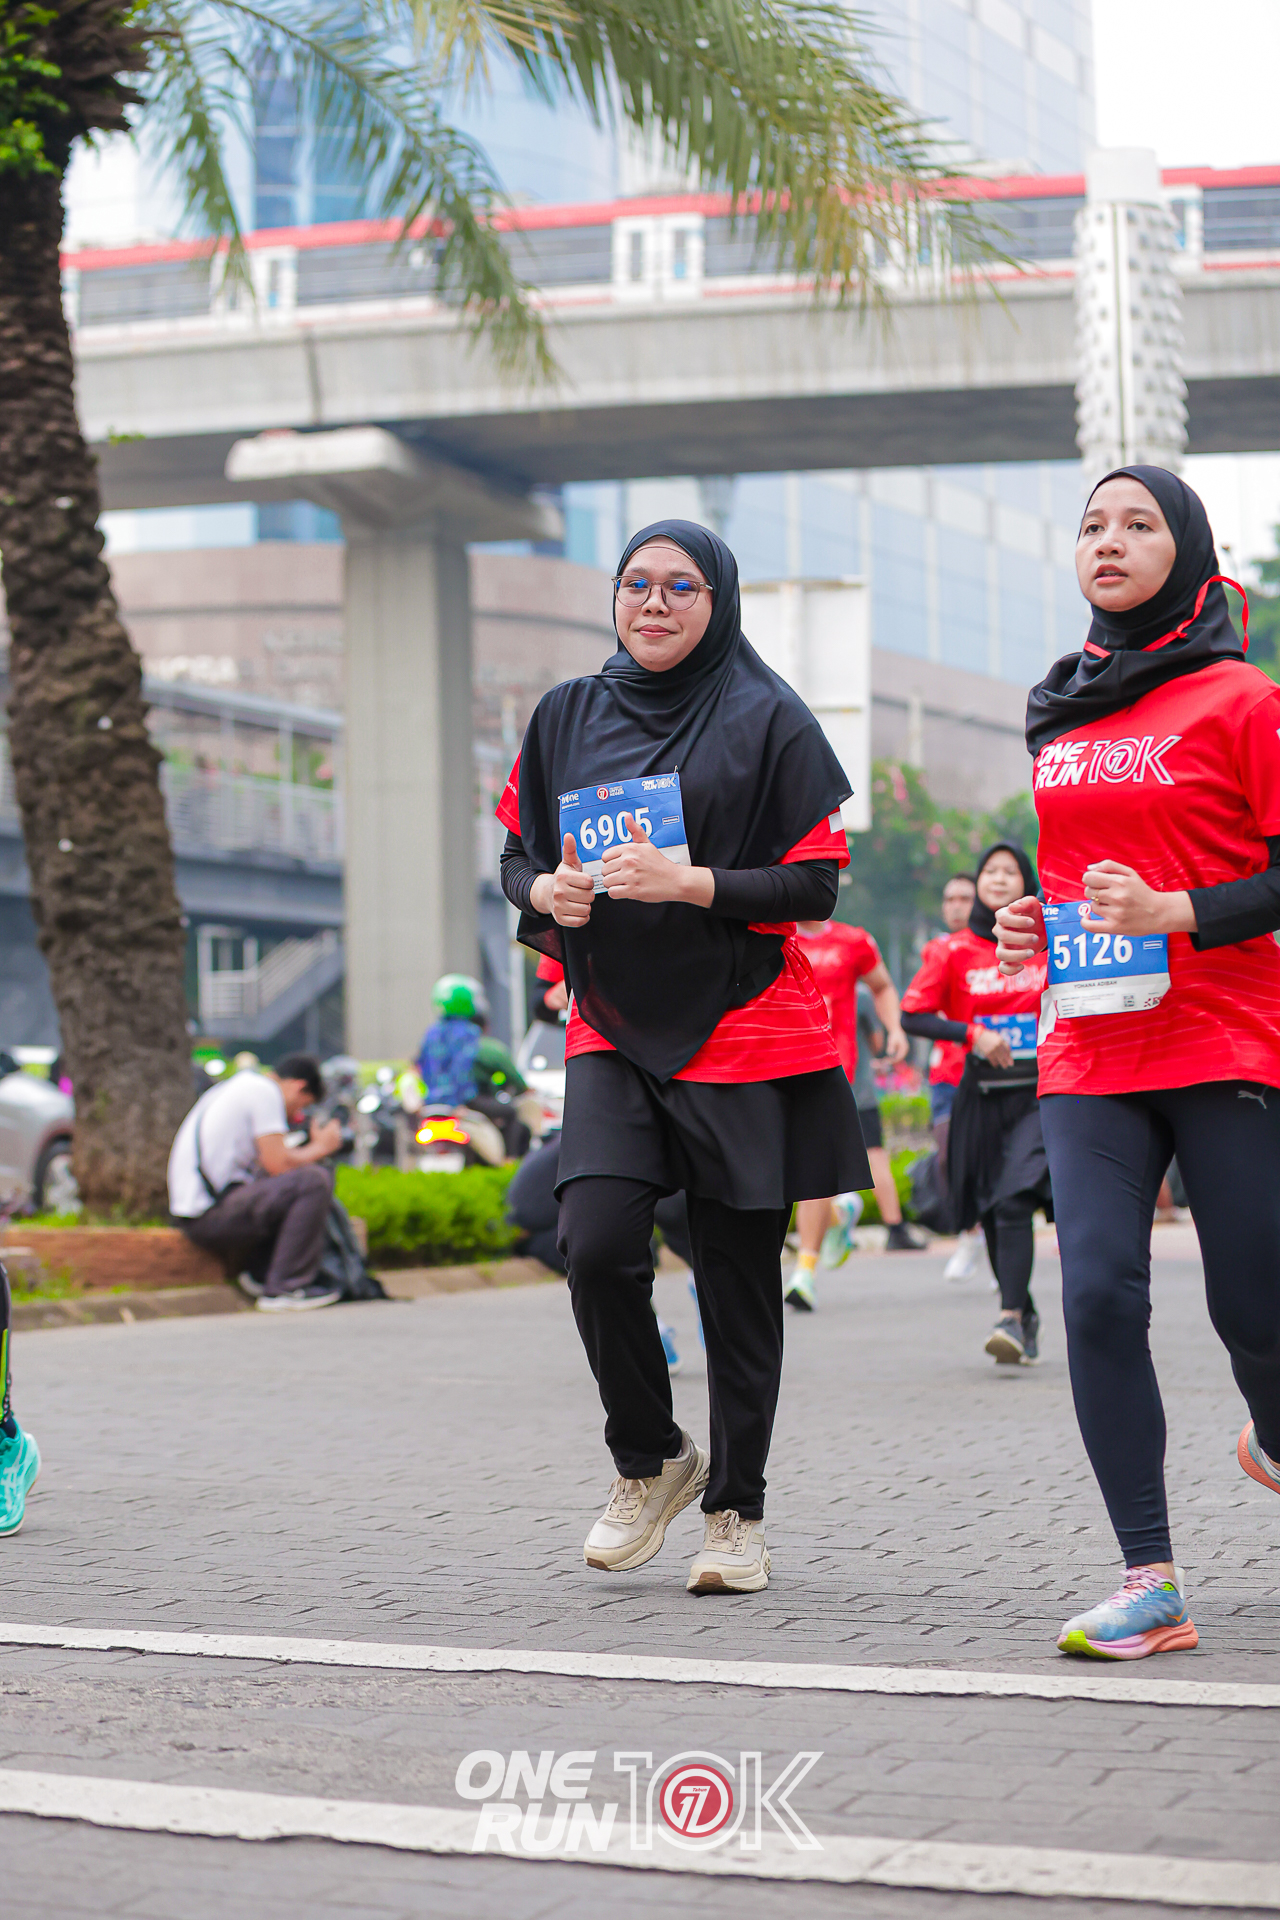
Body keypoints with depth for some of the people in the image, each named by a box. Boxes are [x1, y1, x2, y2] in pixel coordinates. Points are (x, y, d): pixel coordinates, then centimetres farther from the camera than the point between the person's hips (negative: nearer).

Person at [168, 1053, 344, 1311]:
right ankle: (285, 1288, -15)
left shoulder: (239, 1085, 22)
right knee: (314, 1181, -18)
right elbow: (278, 1165, -13)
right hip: (211, 1217, -10)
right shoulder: (264, 1091, -7)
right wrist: (320, 1147, 2)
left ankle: (257, 1270, 12)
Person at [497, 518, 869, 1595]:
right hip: (613, 1031, 3)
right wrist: (543, 891, -5)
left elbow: (818, 885, -4)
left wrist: (688, 882, -18)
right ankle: (651, 1461, 8)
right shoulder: (567, 717, 12)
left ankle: (736, 1508, 16)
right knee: (597, 1243, -16)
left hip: (746, 1032, -2)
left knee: (739, 1279, 1)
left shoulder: (767, 720, -1)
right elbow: (518, 852, 19)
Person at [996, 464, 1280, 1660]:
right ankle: (1150, 1584, -5)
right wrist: (1033, 921, 8)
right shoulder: (1057, 715, 14)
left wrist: (1175, 914, -19)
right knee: (1098, 1294, -10)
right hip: (1089, 1058, 4)